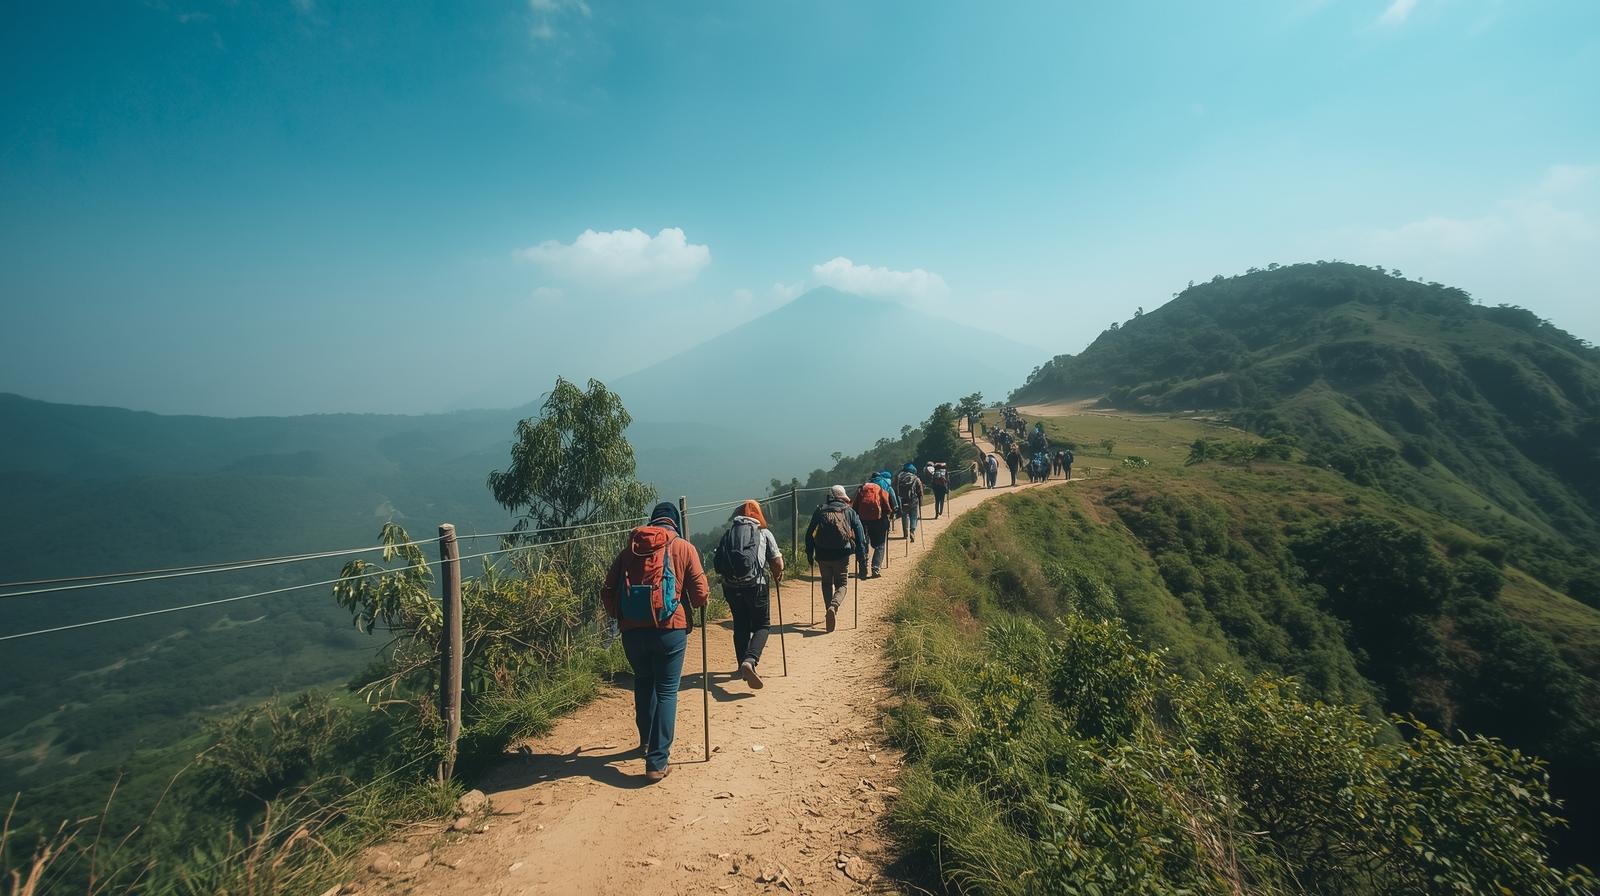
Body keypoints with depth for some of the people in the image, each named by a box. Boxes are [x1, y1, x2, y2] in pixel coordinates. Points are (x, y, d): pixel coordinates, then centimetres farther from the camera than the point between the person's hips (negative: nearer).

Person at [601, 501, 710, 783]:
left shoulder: (630, 549, 10)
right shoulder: (683, 548, 1)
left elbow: (607, 592, 7)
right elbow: (701, 594, -2)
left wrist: (618, 616, 24)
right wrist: (694, 605, 20)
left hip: (632, 629, 4)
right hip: (670, 629, -3)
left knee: (643, 683, 24)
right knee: (666, 692, 6)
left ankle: (647, 741, 40)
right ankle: (657, 761, 3)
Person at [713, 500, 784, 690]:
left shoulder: (728, 533, 15)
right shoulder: (764, 533, 7)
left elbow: (718, 564, 11)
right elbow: (777, 563, 4)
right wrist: (777, 575, 24)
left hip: (730, 586, 3)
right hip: (756, 584, -3)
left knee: (740, 626, 17)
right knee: (761, 625, 7)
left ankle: (744, 668, 24)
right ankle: (750, 660, -16)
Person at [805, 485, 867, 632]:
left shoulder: (819, 510, 11)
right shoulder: (849, 511, 8)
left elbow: (809, 534, 10)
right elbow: (860, 537, 2)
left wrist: (809, 554, 17)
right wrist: (862, 560, 3)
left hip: (822, 554, 2)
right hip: (842, 554, -1)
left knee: (827, 583, 21)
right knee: (842, 584, 10)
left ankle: (831, 612, 19)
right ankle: (833, 607, -16)